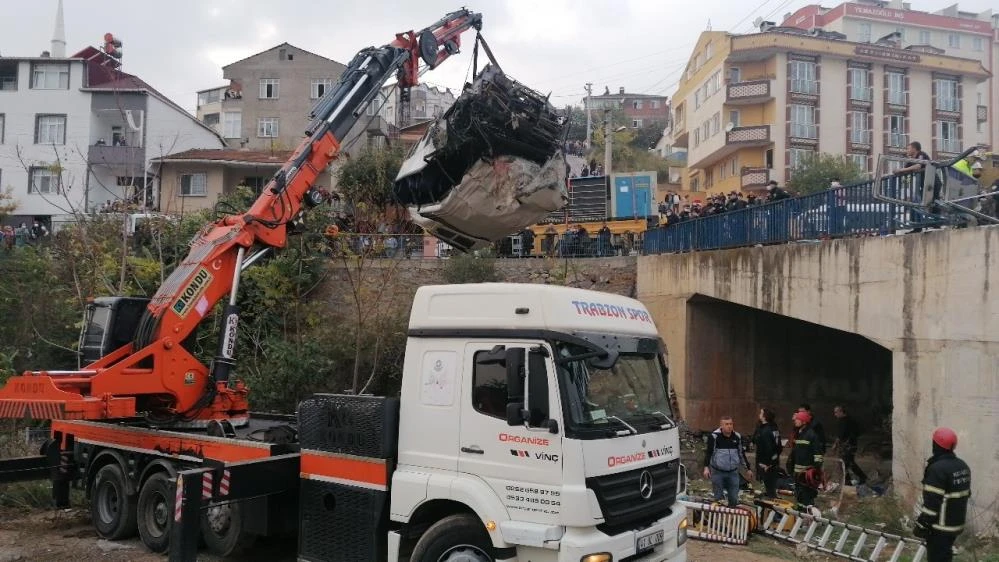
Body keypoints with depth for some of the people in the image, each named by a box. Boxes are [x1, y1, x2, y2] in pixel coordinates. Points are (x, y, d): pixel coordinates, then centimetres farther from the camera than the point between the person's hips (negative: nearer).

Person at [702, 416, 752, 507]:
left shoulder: (737, 437, 5)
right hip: (718, 472, -3)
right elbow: (708, 452, -8)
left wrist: (748, 468, 17)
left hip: (733, 472, 3)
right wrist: (706, 467, -18)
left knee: (734, 498, 6)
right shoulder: (714, 436, -8)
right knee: (718, 498, 5)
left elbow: (741, 453, 15)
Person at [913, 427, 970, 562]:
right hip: (957, 523, 9)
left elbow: (931, 503, -24)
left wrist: (921, 525, -16)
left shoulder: (937, 468, -23)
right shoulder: (963, 466, 8)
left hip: (940, 526, -9)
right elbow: (966, 495, 17)